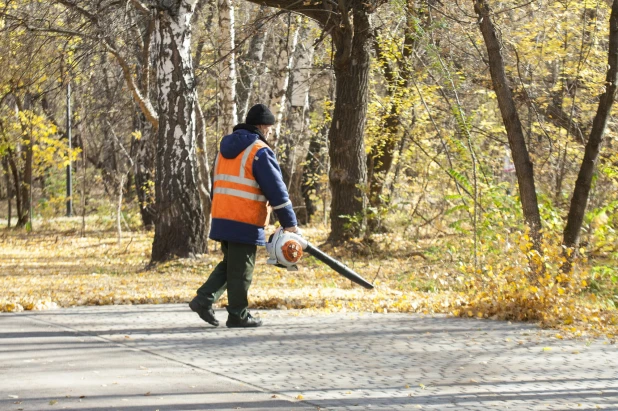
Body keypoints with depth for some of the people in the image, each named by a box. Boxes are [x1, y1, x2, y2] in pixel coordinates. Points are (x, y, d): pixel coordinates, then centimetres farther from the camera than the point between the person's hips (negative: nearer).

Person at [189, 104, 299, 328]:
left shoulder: (225, 148, 15)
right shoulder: (260, 152, -11)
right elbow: (276, 190, -12)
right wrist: (290, 223, -8)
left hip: (221, 219, 7)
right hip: (245, 223, -7)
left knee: (228, 264, 18)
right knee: (241, 270, 1)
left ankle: (204, 300, 6)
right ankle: (238, 315, 7)